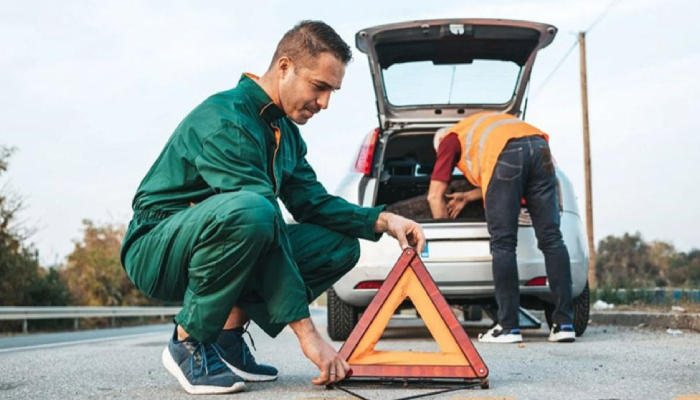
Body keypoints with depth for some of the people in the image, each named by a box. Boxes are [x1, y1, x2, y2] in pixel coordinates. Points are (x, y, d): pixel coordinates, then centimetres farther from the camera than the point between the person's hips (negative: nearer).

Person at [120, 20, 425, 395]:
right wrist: (306, 332, -31)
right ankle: (189, 340, -18)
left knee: (340, 244, 0)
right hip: (156, 251, -9)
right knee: (249, 211, -38)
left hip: (210, 246, 9)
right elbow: (265, 219, -29)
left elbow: (313, 203, 11)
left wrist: (382, 221, -7)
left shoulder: (286, 131, 8)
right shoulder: (225, 119, -23)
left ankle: (227, 334, -1)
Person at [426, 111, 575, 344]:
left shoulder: (450, 138, 28)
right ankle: (565, 324, 1)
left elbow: (435, 195, 21)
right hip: (540, 148, 6)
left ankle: (508, 327, -3)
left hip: (505, 155, -5)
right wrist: (468, 197, 49)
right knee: (551, 239, 4)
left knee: (503, 244, -1)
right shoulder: (483, 126, 44)